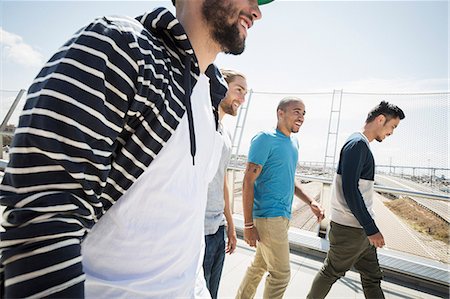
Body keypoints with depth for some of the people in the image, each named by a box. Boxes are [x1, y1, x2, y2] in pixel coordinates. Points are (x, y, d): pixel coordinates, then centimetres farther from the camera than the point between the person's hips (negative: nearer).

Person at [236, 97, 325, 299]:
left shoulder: (294, 142, 14)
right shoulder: (266, 139, -12)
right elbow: (248, 182, -15)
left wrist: (310, 202, 9)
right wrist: (248, 224, -17)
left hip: (283, 215, 8)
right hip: (269, 216, -8)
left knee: (259, 267, 19)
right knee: (281, 274, 3)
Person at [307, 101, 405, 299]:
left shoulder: (362, 145, 14)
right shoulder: (357, 144, -17)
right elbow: (349, 190, -24)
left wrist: (369, 227, 20)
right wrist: (372, 229, -18)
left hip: (361, 228, 10)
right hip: (349, 229, -10)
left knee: (372, 277, 17)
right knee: (331, 273, 8)